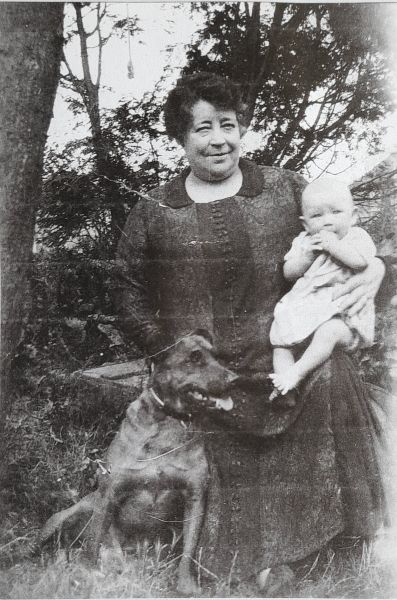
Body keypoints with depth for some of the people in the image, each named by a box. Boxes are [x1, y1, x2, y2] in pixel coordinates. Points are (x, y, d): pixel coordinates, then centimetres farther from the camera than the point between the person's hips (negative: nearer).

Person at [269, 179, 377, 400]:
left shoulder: (356, 236, 2)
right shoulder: (304, 241, 13)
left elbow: (362, 261, -18)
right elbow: (289, 273, 8)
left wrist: (334, 246, -18)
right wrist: (306, 255, -8)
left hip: (344, 311, -5)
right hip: (304, 308, 6)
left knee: (328, 332, -34)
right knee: (280, 339, -4)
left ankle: (297, 372, -28)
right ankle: (284, 387, -5)